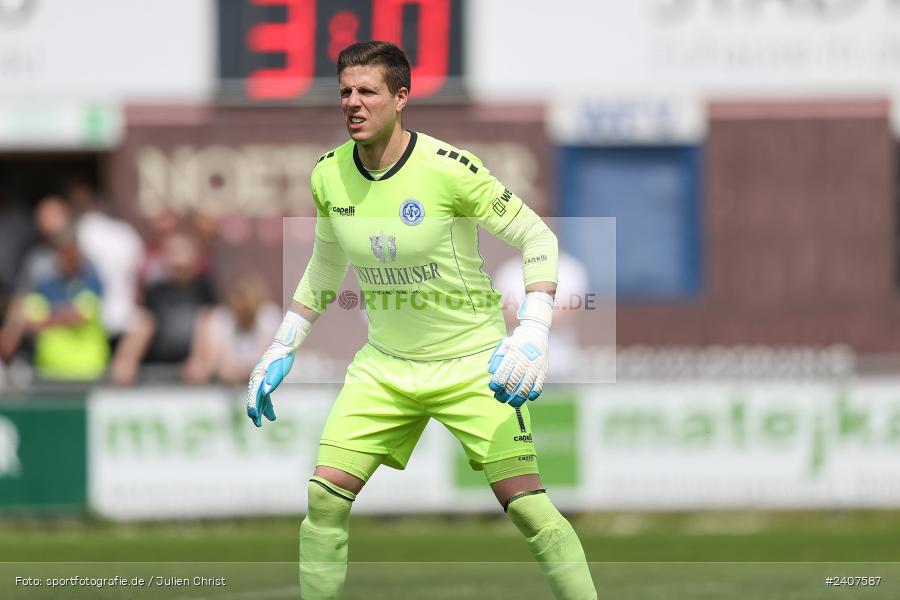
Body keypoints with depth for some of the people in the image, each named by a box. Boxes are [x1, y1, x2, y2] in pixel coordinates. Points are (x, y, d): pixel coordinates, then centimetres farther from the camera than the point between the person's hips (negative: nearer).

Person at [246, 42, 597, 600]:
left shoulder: (446, 168, -19)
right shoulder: (329, 176, -3)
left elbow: (539, 238, -13)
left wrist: (532, 335, -24)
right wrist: (282, 349, 14)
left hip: (474, 364, -4)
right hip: (384, 364, 4)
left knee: (528, 507, -11)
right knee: (325, 497, -7)